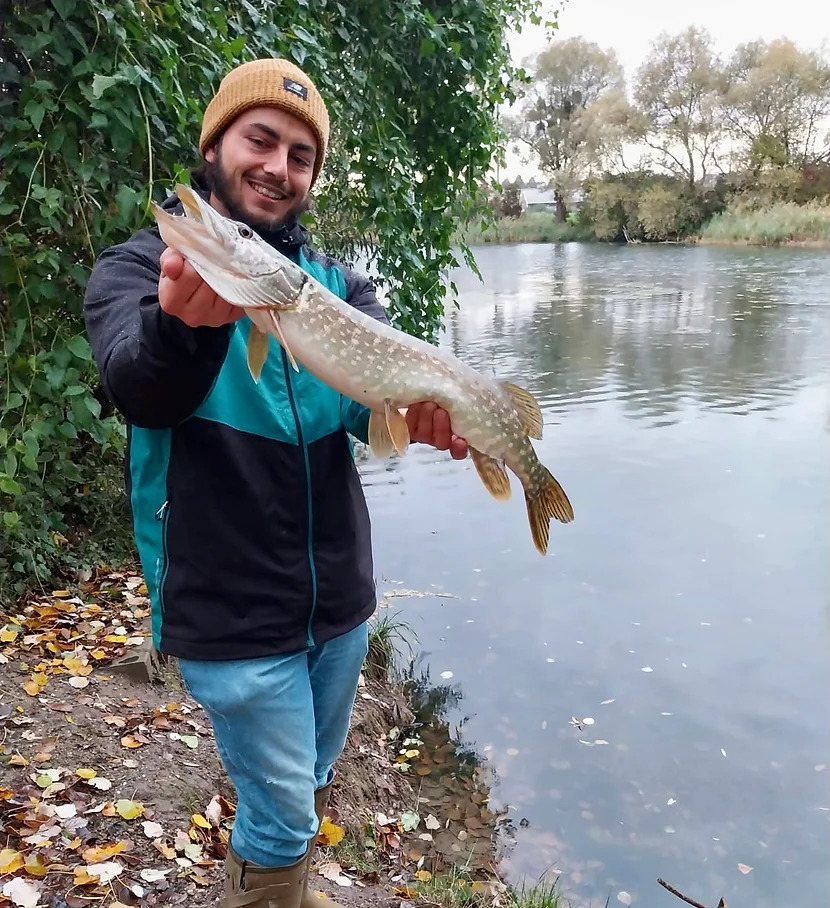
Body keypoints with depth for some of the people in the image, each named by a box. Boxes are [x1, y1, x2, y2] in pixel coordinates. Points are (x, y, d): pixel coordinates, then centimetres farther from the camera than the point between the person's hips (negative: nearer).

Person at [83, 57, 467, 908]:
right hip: (231, 611, -4)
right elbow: (142, 390, -27)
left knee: (308, 788, 24)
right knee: (282, 811, 7)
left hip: (339, 599, 5)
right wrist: (188, 320, -49)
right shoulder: (139, 265, -7)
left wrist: (417, 407, -37)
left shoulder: (337, 282, 4)